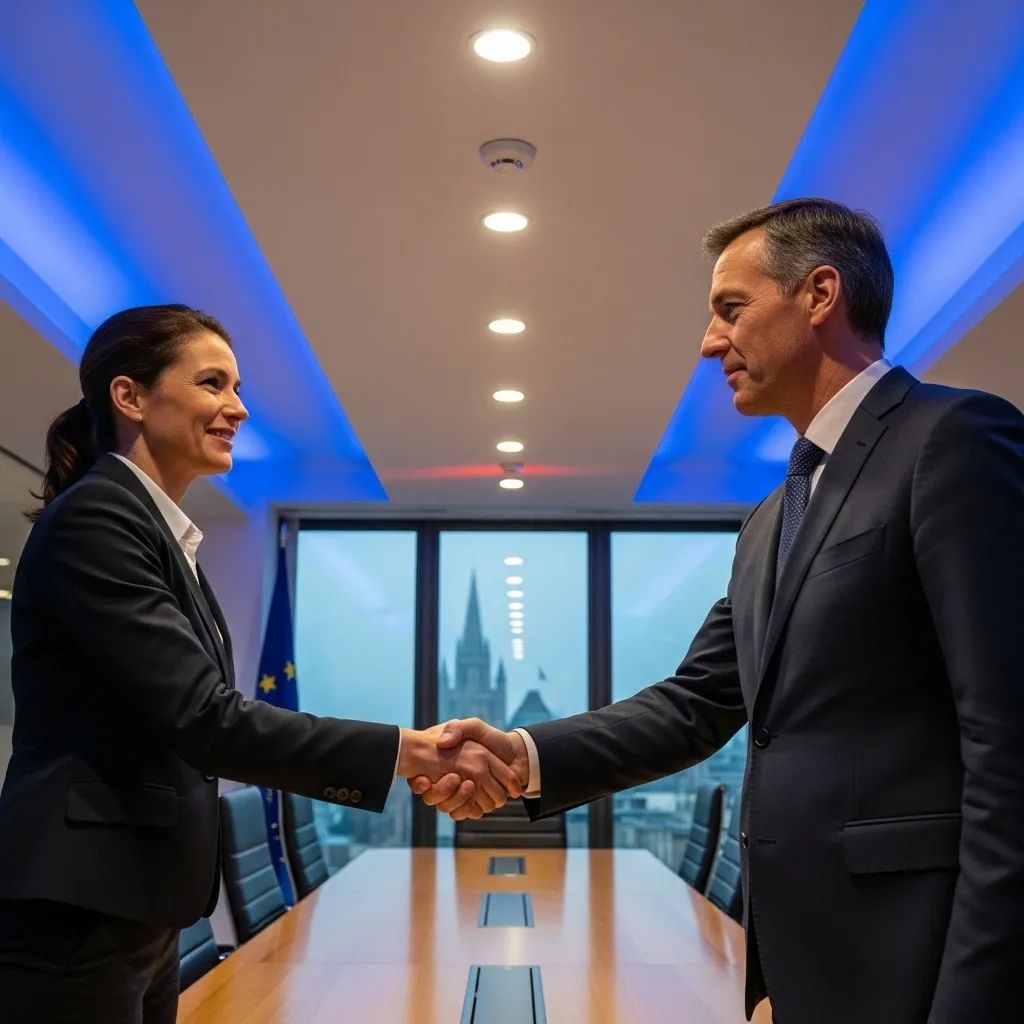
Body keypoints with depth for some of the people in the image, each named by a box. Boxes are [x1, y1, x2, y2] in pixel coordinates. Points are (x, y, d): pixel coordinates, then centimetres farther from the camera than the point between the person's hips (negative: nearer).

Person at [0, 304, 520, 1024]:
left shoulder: (161, 534, 14)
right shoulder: (95, 517, -15)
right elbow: (202, 719, -23)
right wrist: (409, 750, -20)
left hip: (136, 915, 9)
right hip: (73, 919, -9)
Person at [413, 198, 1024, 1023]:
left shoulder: (954, 440, -11)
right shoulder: (771, 524, 17)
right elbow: (697, 703, 13)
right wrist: (528, 756, -1)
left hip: (918, 955, -9)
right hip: (809, 952, 9)